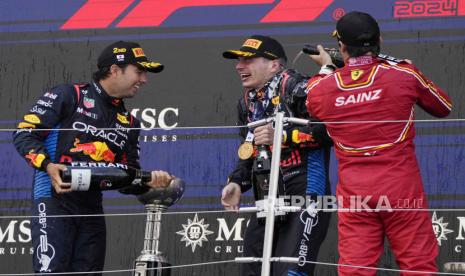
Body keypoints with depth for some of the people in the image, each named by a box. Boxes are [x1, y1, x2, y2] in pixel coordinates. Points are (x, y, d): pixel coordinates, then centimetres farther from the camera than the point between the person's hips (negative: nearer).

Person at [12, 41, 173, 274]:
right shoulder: (68, 96, -1)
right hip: (54, 199, -7)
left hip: (92, 208, 7)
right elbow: (24, 134, -4)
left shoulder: (128, 123, 18)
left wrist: (149, 181, -5)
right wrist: (48, 165, -20)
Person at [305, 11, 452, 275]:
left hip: (353, 192, 2)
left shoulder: (319, 88, 2)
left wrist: (325, 67, 38)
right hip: (401, 189, -2)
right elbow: (443, 107, 13)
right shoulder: (404, 74, -3)